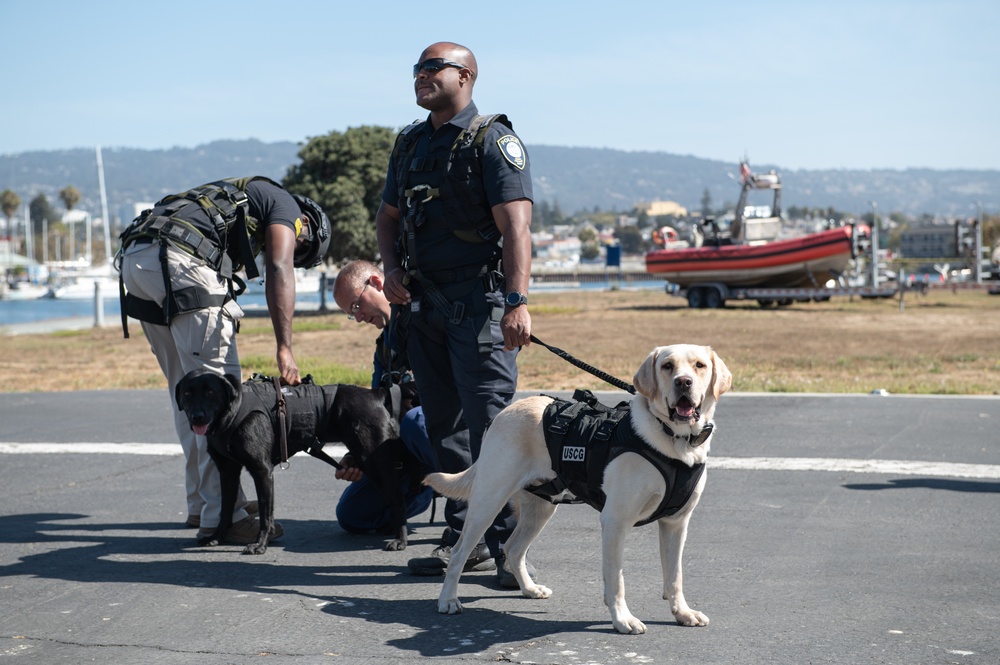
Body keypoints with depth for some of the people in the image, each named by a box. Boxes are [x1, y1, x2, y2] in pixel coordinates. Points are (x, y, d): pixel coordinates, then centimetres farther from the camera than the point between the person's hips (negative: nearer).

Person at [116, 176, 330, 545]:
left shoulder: (239, 195, 36)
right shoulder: (285, 204, 13)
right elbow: (279, 272, -4)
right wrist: (284, 349, -9)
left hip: (133, 259, 9)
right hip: (179, 260, -9)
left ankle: (202, 503, 24)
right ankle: (222, 515, -5)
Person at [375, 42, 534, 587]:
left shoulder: (493, 140, -5)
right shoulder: (409, 144, 17)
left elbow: (515, 225, -15)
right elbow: (388, 215, 26)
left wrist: (516, 301, -26)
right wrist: (392, 267, 6)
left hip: (478, 301, -7)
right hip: (425, 302, 7)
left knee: (490, 423, -11)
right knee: (444, 425, 9)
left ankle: (507, 543, -6)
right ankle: (463, 539, 16)